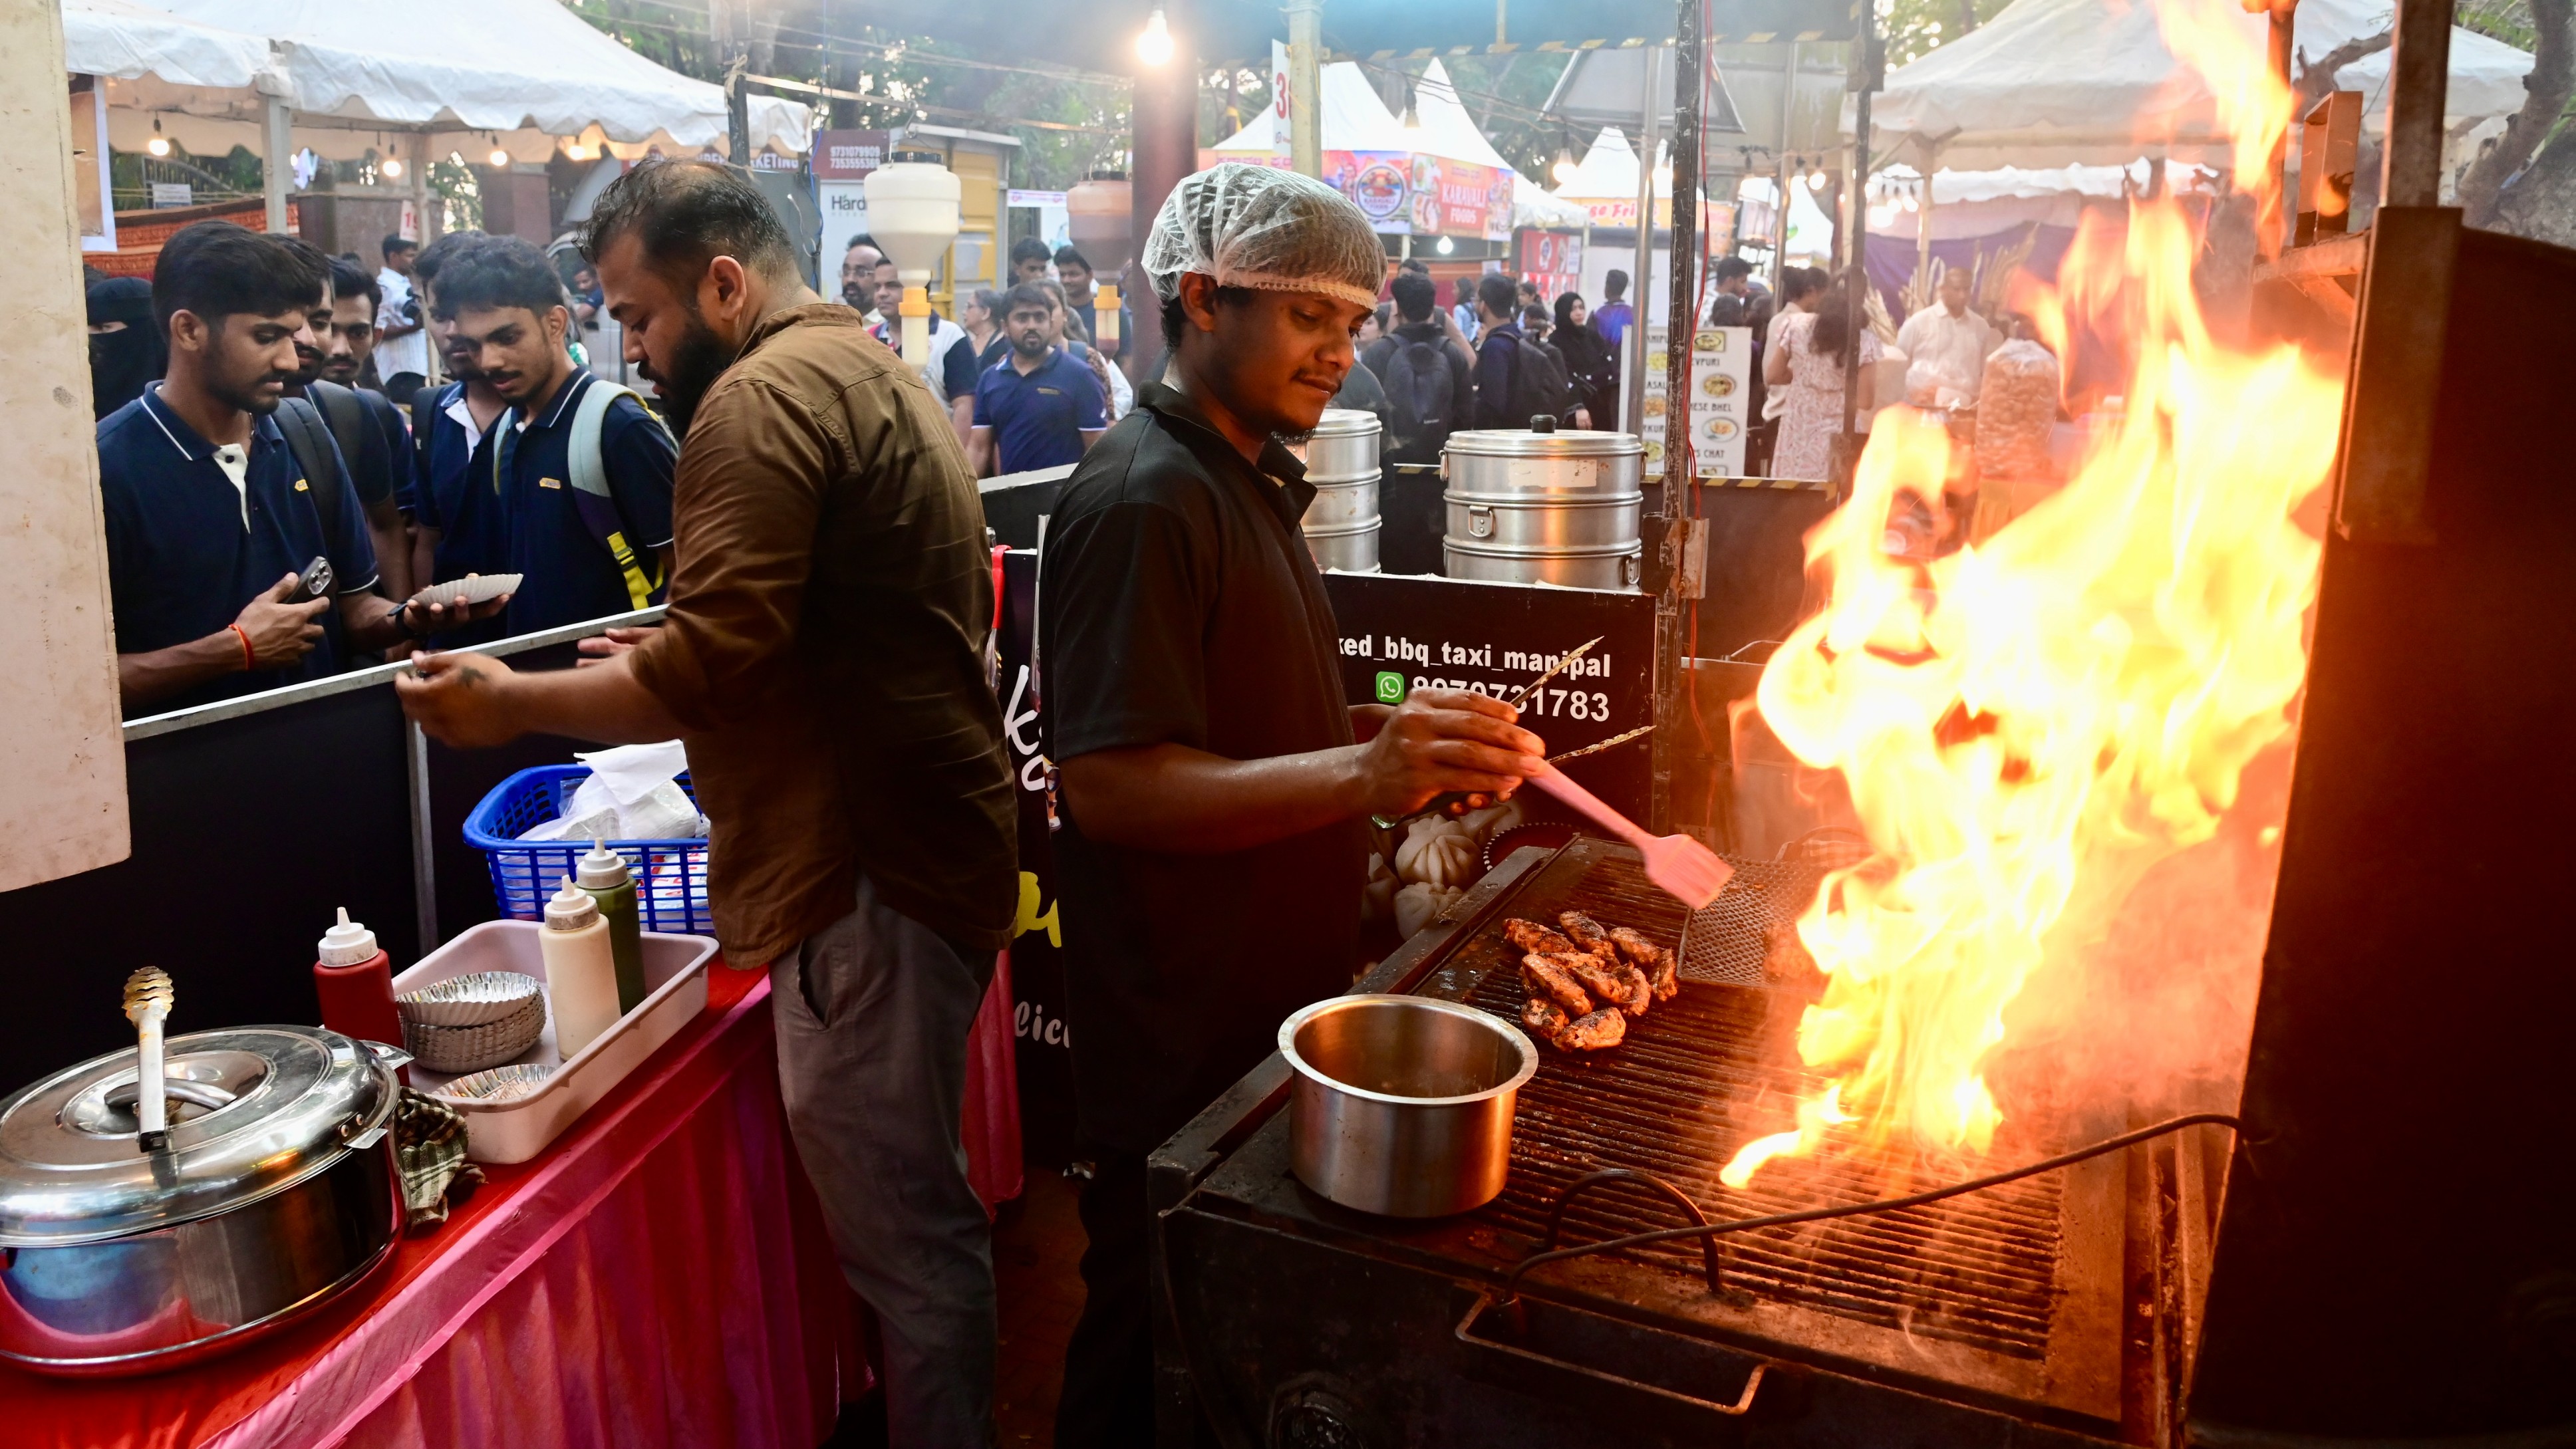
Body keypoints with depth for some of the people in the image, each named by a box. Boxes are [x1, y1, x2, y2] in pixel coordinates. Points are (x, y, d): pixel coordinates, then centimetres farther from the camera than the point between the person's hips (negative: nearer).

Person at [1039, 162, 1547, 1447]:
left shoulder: (1251, 478, 14)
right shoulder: (1142, 499, -19)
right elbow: (1110, 784, -26)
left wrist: (1408, 742, 6)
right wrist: (1361, 773, -36)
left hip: (1271, 1001, 9)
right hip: (1183, 1037, -9)